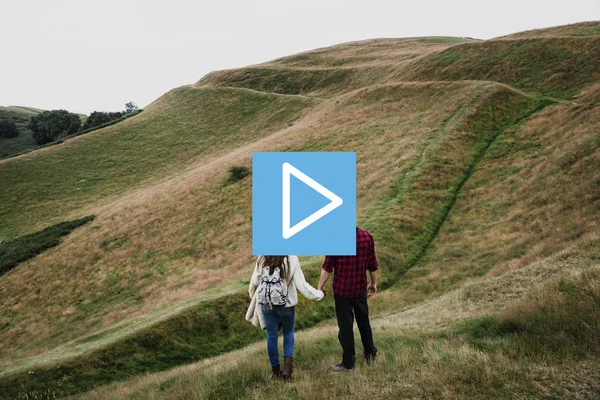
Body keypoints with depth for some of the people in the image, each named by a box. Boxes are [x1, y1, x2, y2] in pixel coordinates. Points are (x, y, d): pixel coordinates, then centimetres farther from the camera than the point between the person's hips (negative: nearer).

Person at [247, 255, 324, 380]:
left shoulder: (262, 259, -6)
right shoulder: (291, 260, -15)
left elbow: (255, 281, 2)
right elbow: (302, 285, -14)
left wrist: (253, 294, 24)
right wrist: (319, 294, 1)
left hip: (266, 304, 2)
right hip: (286, 304, -2)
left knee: (271, 336, 16)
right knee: (288, 332, 22)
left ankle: (275, 370, 26)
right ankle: (287, 364, 5)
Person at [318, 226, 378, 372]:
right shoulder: (367, 237, -5)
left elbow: (328, 267, -14)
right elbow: (372, 264, 4)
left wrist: (320, 286, -2)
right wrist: (373, 283, 18)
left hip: (342, 290, -4)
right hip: (360, 289, 4)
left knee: (345, 327, 8)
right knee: (364, 322, 22)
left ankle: (348, 363, 19)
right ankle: (370, 355, 35)